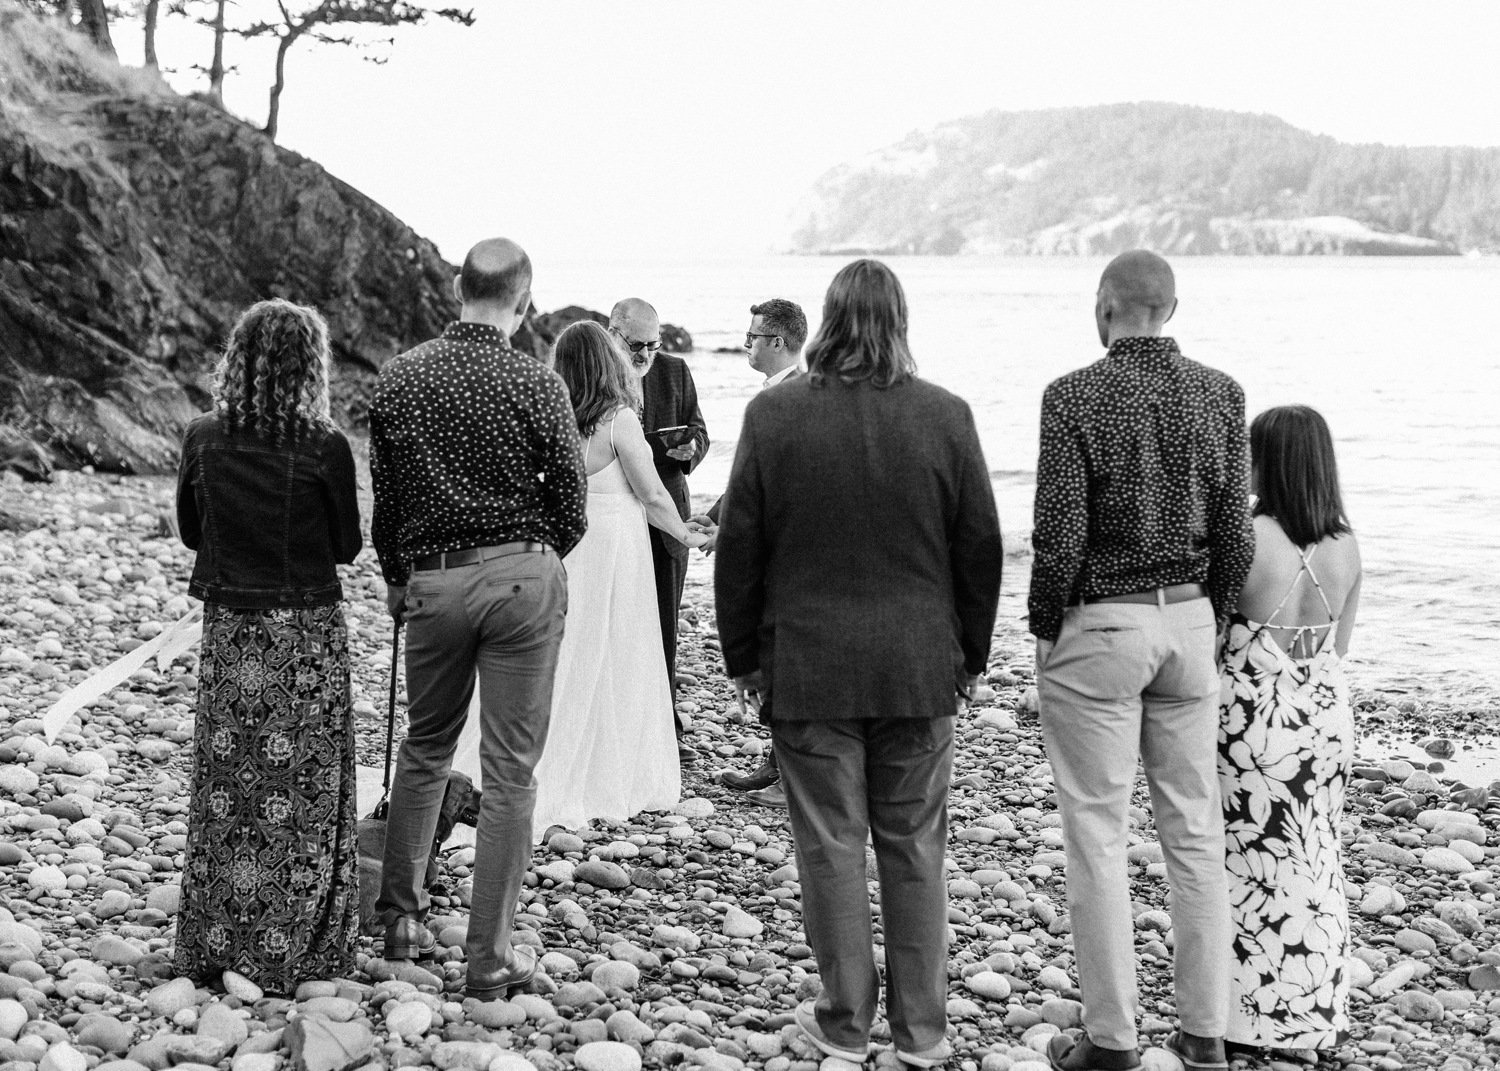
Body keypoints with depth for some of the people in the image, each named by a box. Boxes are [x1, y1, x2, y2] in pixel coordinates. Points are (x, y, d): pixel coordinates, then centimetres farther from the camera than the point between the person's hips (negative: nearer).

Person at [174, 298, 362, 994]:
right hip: (306, 630, -3)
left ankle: (213, 948, 20)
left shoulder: (204, 439, -5)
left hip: (227, 626, 3)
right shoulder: (323, 448, -14)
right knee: (301, 792, 7)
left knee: (224, 787, 13)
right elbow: (346, 546, -3)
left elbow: (190, 531, 8)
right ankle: (293, 955, 11)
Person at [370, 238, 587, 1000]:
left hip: (431, 581, 3)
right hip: (524, 578, -3)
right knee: (510, 771, 3)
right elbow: (571, 504, -2)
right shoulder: (537, 386, -9)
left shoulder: (398, 378, 0)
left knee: (425, 747, 22)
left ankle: (402, 917, 26)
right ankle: (489, 959, 7)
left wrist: (395, 577, 21)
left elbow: (383, 494, 6)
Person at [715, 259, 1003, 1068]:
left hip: (807, 668, -1)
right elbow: (981, 545, 2)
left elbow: (738, 546, -2)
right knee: (915, 847, 10)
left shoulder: (773, 415, -6)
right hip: (920, 669, 2)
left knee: (831, 847, 6)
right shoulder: (945, 416, -3)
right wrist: (970, 652, 14)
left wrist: (743, 655, 9)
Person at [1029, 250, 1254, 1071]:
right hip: (1187, 619, 4)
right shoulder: (1220, 395, 1)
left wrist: (1045, 630, -1)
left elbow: (1059, 534, -14)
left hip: (1096, 627, -4)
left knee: (1098, 836, 3)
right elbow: (1233, 531, 3)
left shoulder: (1075, 396, -12)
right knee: (1195, 830, 11)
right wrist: (1211, 616, 15)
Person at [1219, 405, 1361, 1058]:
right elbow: (1340, 644, 7)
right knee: (1315, 860, 17)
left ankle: (1261, 1014, 18)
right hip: (1325, 715, 5)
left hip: (1254, 717, -5)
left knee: (1255, 862, 9)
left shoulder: (1245, 537, -20)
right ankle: (1317, 1008, 28)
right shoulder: (1346, 544, -3)